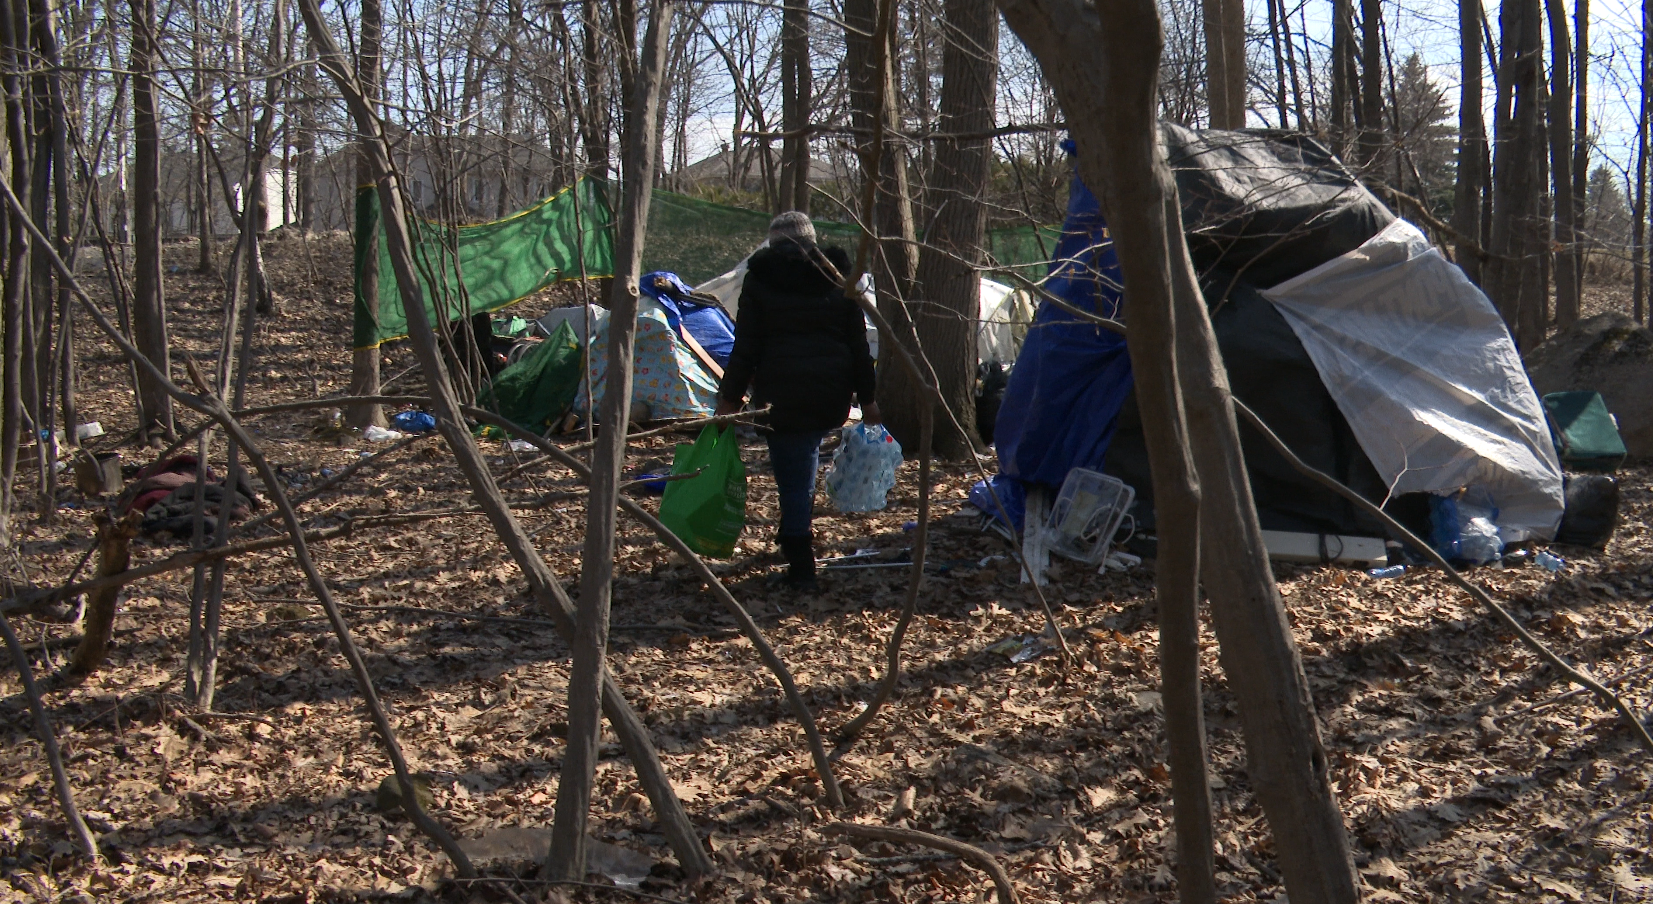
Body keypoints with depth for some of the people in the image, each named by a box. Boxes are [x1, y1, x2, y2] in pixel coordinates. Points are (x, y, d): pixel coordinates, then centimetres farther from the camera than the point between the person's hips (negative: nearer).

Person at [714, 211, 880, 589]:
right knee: (804, 466, 25)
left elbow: (746, 346, -2)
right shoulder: (837, 277, 11)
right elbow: (858, 344, 10)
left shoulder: (760, 278, 2)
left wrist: (730, 396, 5)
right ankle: (796, 536, 27)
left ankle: (801, 568, -1)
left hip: (783, 394, -4)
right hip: (832, 393, 4)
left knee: (793, 477, -1)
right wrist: (866, 398, 15)